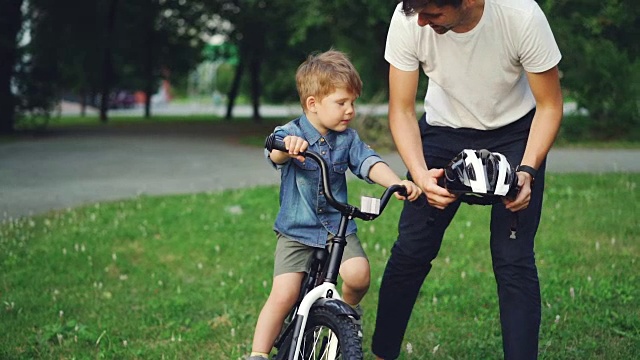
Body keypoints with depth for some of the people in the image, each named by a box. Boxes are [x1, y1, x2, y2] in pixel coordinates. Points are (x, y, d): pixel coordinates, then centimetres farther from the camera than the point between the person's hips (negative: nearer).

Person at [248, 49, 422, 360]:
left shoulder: (348, 139, 3)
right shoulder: (291, 133, -9)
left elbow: (368, 162, -9)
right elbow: (276, 156, -29)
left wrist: (396, 183, -29)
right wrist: (287, 147, -55)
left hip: (338, 227, 3)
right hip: (296, 231, -2)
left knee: (358, 274, -22)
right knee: (283, 296, -14)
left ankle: (348, 307, 12)